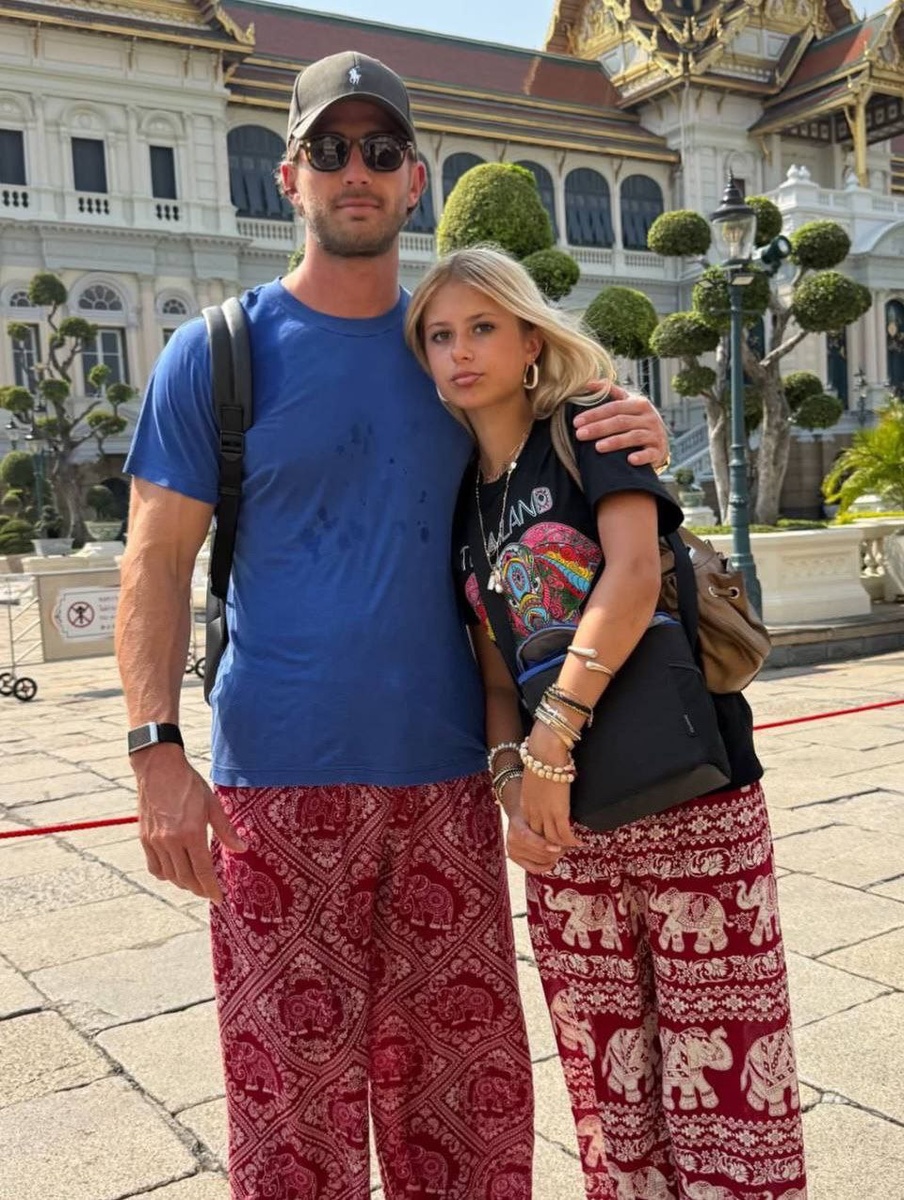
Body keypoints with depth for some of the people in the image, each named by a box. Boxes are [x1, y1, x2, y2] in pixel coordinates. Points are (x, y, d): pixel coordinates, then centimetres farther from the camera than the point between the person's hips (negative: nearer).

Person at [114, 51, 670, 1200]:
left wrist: (630, 441, -2)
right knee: (297, 1086, 5)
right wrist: (156, 748, -14)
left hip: (445, 771, 3)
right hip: (279, 779, -3)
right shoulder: (218, 351, 1)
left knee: (466, 1077, 12)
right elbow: (156, 564, -2)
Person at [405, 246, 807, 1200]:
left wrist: (554, 735, -21)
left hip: (690, 798, -5)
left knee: (725, 1085, 1)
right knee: (609, 1093, 14)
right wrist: (510, 772, -7)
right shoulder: (463, 497, 13)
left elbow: (633, 574, -18)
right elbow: (494, 663, 10)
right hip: (566, 818, 5)